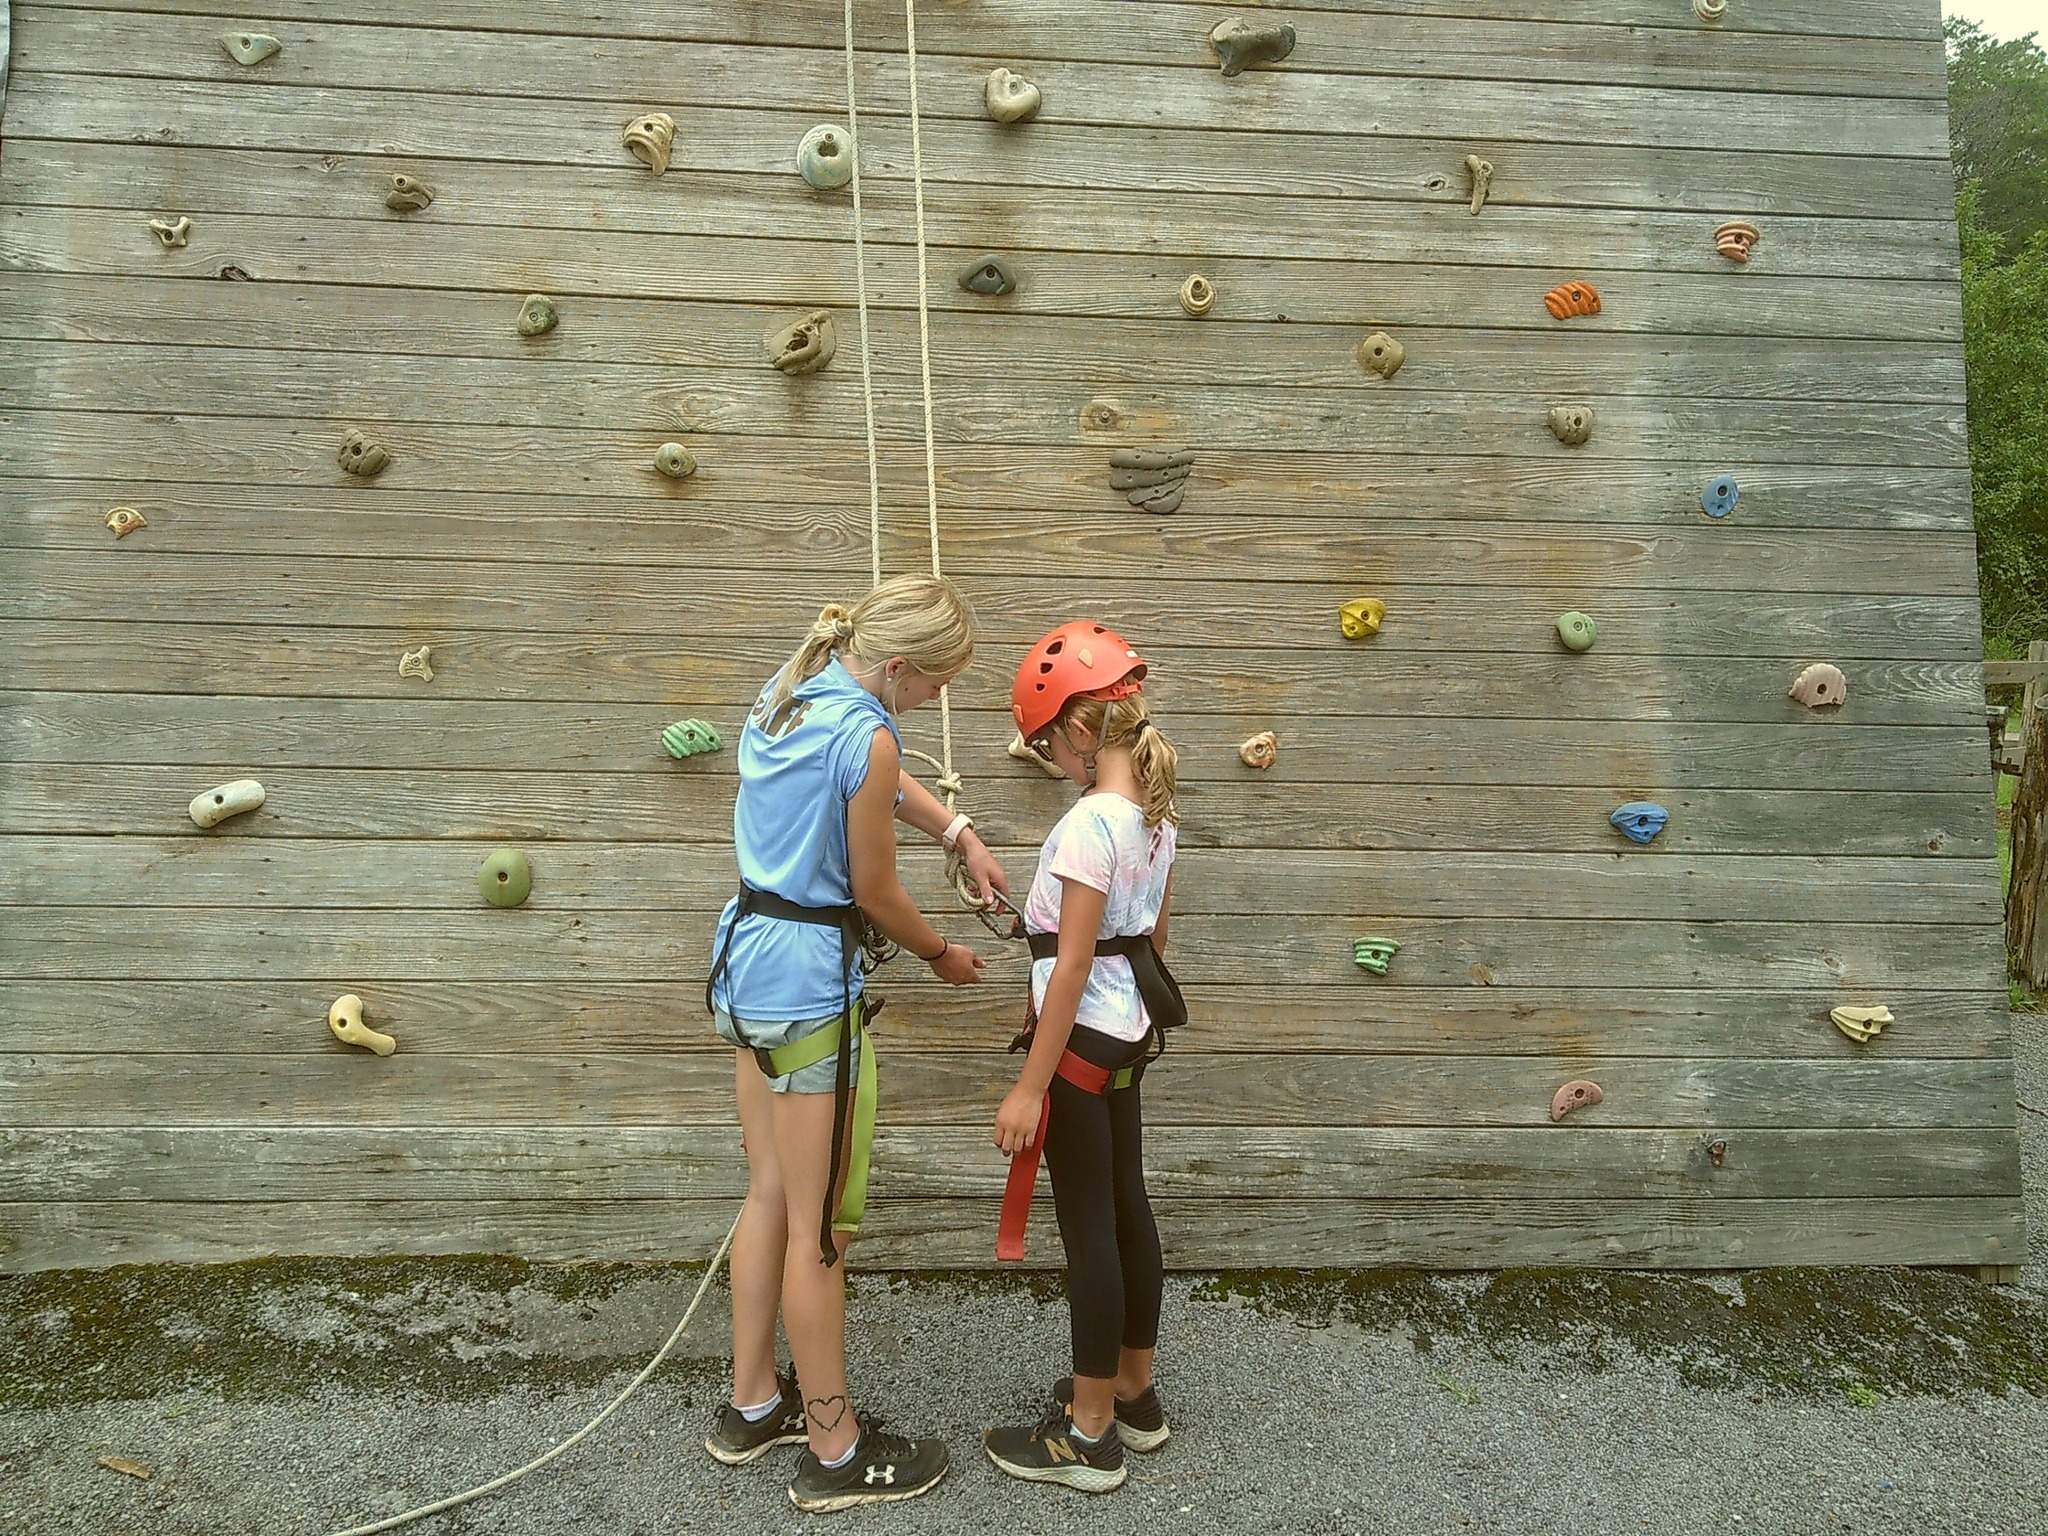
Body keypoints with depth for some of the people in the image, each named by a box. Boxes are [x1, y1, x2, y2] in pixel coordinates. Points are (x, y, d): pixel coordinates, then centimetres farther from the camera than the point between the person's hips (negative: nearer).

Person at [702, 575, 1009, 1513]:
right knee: (819, 1230, 5)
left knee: (770, 1197, 21)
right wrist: (942, 956, 7)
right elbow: (875, 893, -11)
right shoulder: (866, 739, -21)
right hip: (814, 986, -9)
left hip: (747, 960, 9)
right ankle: (835, 1451, 23)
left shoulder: (790, 695, 6)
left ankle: (752, 1405, 36)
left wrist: (961, 836, 17)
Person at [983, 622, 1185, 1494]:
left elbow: (1072, 965, -22)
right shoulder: (1155, 812, 5)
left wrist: (1030, 1087, -18)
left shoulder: (1089, 822, -22)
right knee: (1126, 1210, 18)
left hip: (1084, 1037, -9)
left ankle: (1089, 1436, 17)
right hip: (1128, 1033, 9)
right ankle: (1134, 1397, 34)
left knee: (1088, 1228, 2)